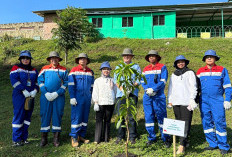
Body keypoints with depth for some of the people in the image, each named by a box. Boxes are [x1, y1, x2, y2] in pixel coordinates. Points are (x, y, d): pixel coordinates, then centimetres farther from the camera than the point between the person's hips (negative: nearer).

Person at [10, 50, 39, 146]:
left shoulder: (34, 70, 14)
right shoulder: (16, 68, -1)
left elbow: (37, 82, 9)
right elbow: (14, 80, -13)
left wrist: (35, 91, -10)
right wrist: (24, 91, -20)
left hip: (30, 97, 5)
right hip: (19, 96, -5)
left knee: (27, 117, 9)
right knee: (18, 116, -5)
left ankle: (24, 137, 20)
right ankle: (16, 140, 5)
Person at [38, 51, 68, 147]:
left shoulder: (63, 70, 6)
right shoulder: (44, 69, 9)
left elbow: (65, 84, 1)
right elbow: (40, 81, 5)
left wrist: (56, 93, -10)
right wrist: (46, 93, -8)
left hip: (59, 97, -1)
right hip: (46, 96, 1)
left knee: (57, 115, 2)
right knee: (45, 115, 2)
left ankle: (56, 138, 11)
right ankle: (44, 138, 13)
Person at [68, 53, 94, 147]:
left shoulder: (90, 72, 12)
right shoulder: (74, 71, -1)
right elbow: (71, 85, -5)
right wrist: (72, 97, -12)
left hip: (87, 98, 5)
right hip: (77, 98, -4)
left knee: (85, 117, 9)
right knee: (76, 117, -4)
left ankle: (81, 136, 19)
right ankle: (74, 137, 6)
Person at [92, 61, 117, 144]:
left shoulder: (112, 80, 13)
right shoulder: (97, 81, 9)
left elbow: (115, 92, 17)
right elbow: (95, 93, 4)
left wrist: (112, 87, -1)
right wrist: (95, 103, -3)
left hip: (110, 103, 1)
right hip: (100, 103, -1)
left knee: (107, 121, 6)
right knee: (99, 121, -2)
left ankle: (106, 138, 15)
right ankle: (97, 139, 5)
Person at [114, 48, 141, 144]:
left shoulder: (136, 67, 13)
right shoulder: (118, 67, 21)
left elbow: (139, 80, 3)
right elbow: (115, 79, 11)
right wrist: (121, 88, -7)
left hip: (132, 94, -2)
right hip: (120, 94, 2)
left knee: (131, 116, -4)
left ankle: (132, 137, 7)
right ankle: (120, 136, 12)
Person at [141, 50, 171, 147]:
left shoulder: (162, 67, 2)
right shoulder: (145, 69, 16)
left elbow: (163, 81, -8)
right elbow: (142, 81, 11)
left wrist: (153, 89, -17)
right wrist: (147, 90, -8)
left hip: (159, 96, -4)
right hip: (147, 96, 4)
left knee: (161, 117, -1)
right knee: (148, 116, 7)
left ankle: (165, 138, 12)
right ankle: (151, 137, 20)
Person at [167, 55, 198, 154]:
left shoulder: (190, 73, 6)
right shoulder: (173, 75, 20)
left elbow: (193, 87, -1)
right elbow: (170, 87, 21)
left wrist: (192, 99, -10)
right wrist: (169, 100, 15)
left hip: (186, 102, -5)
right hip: (176, 102, 5)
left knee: (186, 123, -9)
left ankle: (182, 145, -13)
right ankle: (183, 141, 14)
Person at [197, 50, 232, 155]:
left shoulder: (222, 70, 5)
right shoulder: (200, 71, 11)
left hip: (217, 100, -3)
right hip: (203, 101, 3)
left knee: (219, 122, -3)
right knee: (207, 122, 7)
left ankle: (223, 146, 10)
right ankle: (213, 144, 20)